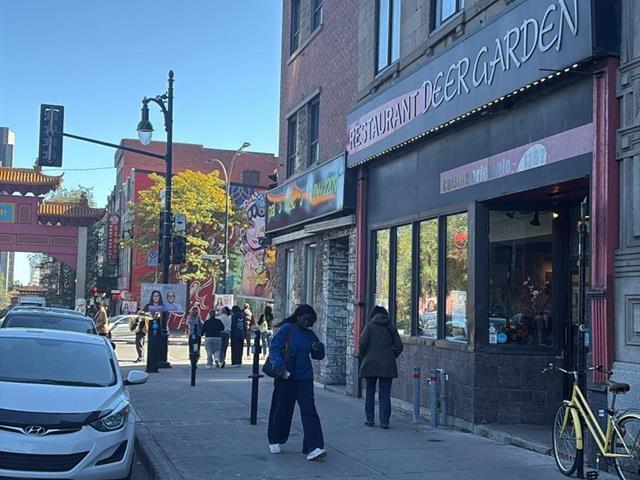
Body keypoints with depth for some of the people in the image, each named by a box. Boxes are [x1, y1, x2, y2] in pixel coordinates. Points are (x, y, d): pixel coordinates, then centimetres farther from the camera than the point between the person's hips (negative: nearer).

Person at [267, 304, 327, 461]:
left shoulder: (310, 335, 11)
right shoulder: (286, 329, -4)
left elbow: (318, 356, 18)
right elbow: (274, 349, -11)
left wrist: (319, 348, -5)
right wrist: (281, 366, -26)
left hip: (304, 378, 3)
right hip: (286, 378, -3)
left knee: (309, 410, -8)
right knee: (281, 410, 8)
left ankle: (313, 448, -13)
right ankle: (275, 441, 31)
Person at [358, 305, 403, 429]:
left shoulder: (370, 326, -1)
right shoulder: (391, 327, 7)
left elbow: (363, 343, -10)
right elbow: (399, 346, 4)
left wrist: (363, 358, 4)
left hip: (371, 363, -2)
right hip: (387, 365, 2)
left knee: (370, 392, 11)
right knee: (385, 394, 4)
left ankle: (370, 419, 11)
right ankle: (385, 421, 0)